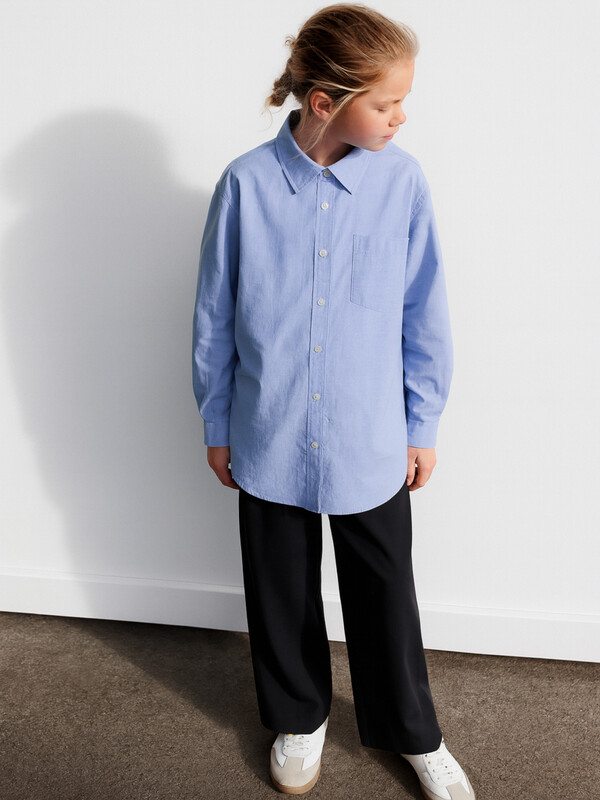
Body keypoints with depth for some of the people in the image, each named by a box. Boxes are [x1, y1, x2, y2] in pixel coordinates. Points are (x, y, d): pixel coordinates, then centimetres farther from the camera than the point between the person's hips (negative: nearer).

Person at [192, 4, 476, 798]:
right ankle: (299, 717, 46)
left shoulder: (403, 181, -9)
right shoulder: (246, 183, -11)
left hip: (372, 444, 0)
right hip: (269, 442, 0)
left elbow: (425, 315, -1)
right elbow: (214, 316, -2)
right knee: (282, 592, 18)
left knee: (385, 593, 15)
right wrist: (217, 424, 4)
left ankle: (412, 731, 43)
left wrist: (422, 425, 4)